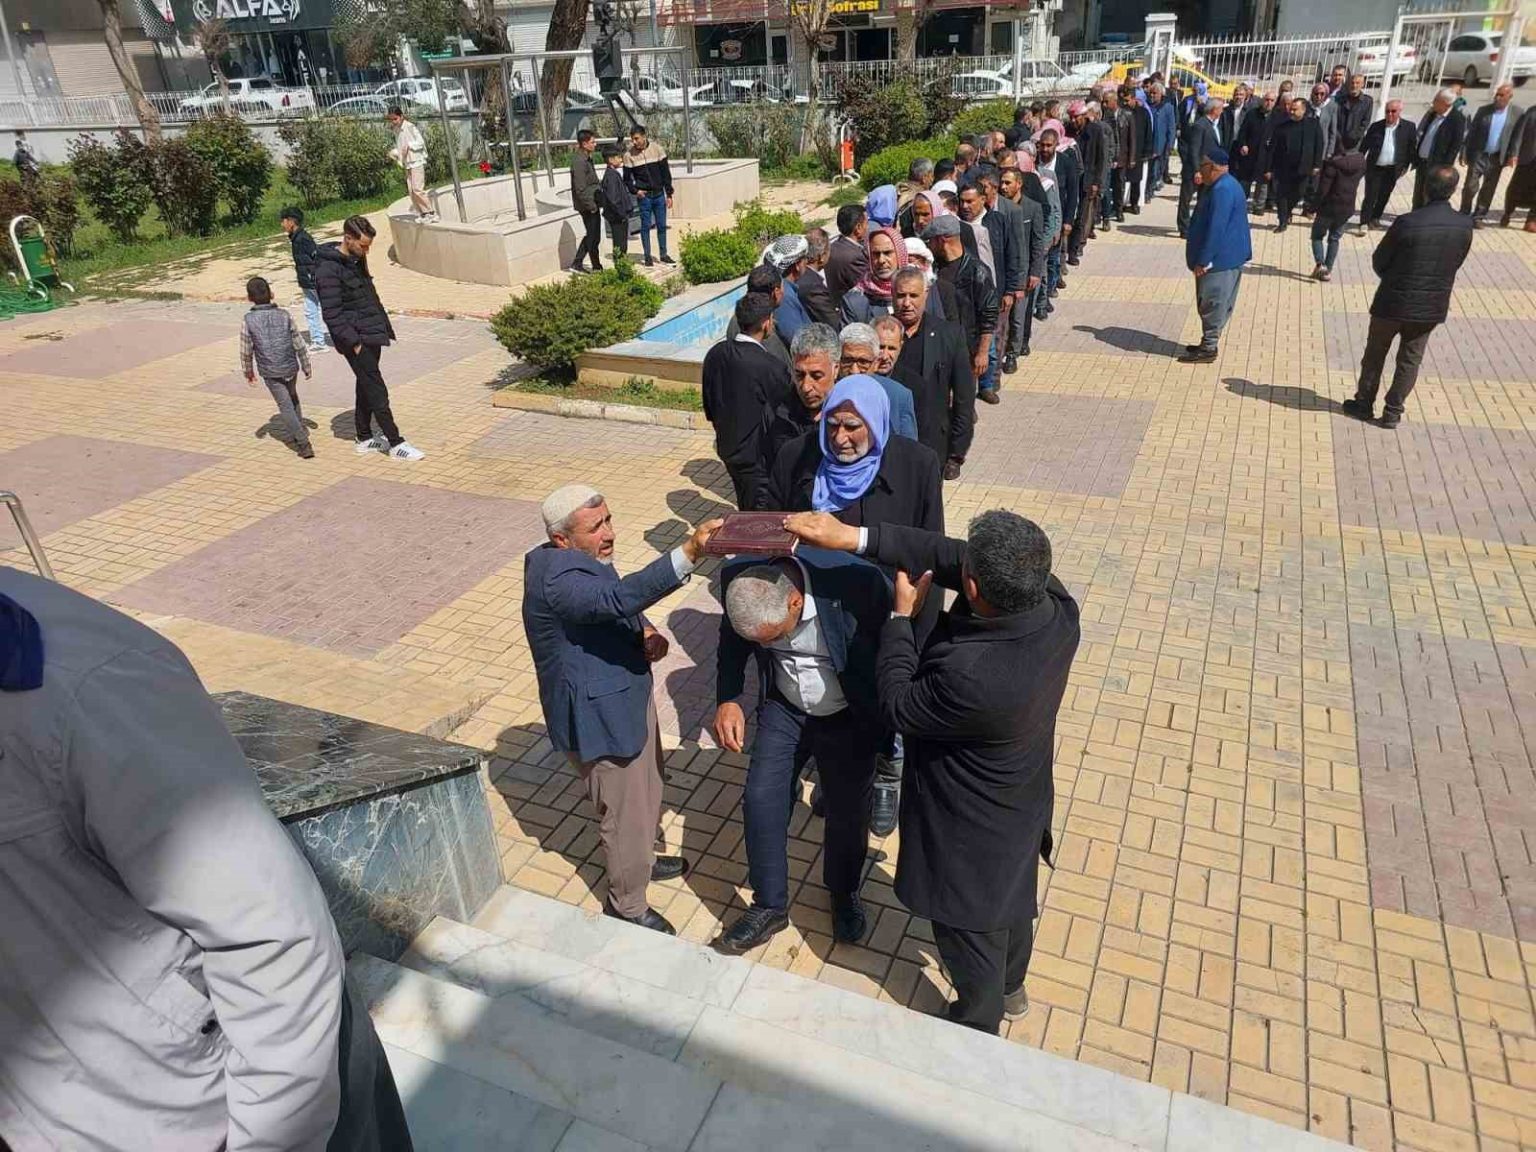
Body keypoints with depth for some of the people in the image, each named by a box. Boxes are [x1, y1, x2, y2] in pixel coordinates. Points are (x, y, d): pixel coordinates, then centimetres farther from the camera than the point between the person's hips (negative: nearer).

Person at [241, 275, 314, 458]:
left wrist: (248, 372, 11)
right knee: (293, 399, 26)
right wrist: (306, 367, 11)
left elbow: (246, 352, -4)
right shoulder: (284, 315, -6)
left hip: (270, 373, -3)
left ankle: (303, 443, -8)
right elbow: (299, 345, -1)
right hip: (290, 368, 3)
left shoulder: (248, 321, -10)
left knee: (285, 406, 0)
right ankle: (300, 431, 35)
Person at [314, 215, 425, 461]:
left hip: (372, 336, 9)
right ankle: (396, 444, -3)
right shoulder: (328, 270, -17)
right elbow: (332, 314, -19)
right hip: (357, 341, -9)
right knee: (377, 391, -7)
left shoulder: (357, 259, 11)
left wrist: (384, 327, 14)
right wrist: (353, 342, -20)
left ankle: (364, 439, 26)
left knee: (366, 388, 15)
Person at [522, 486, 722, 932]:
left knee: (646, 791, 28)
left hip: (628, 697, 10)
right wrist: (688, 553, -57)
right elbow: (619, 597, -48)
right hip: (598, 716, -10)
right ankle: (626, 905, 33)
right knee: (625, 814, 9)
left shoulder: (580, 560, 0)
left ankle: (640, 860, 54)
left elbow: (620, 604, 16)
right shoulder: (556, 579, -31)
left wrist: (645, 632, -5)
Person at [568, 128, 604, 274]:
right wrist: (591, 206, -20)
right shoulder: (579, 161, -19)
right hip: (588, 206, -10)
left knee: (590, 235, 16)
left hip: (591, 204, 10)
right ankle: (597, 268, 11)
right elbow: (580, 189, -22)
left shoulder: (586, 158, 12)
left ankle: (576, 264, 21)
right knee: (593, 237, 0)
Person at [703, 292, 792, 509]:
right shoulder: (770, 367, -26)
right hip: (758, 456, -7)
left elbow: (709, 408, 7)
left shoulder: (714, 354, -4)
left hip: (728, 448, 7)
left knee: (746, 510, 24)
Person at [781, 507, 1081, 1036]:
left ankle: (978, 1025, 52)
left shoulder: (970, 676, -44)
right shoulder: (1053, 599, -24)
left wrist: (901, 617, -14)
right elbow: (943, 553, -17)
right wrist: (854, 536, -17)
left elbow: (897, 706, -23)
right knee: (1012, 898, 33)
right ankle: (1011, 988, 62)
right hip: (1023, 802, 7)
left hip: (973, 830, -7)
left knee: (968, 931, 23)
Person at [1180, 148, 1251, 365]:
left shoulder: (1222, 190, -21)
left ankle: (1208, 349, 2)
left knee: (1212, 304, -4)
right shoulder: (1221, 186, 12)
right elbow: (1207, 222, 19)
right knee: (1218, 304, 15)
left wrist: (1203, 261, -22)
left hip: (1220, 259, -10)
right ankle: (1208, 343, 24)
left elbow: (1215, 228, -24)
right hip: (1227, 257, 10)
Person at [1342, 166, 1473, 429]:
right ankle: (1393, 412, 19)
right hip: (1432, 306, 3)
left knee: (1375, 354, 15)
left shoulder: (1407, 222, -19)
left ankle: (1364, 403, 26)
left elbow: (1378, 261, -8)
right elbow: (1456, 264, 5)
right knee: (1410, 360, 14)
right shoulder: (1465, 225, -8)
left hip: (1393, 301, -3)